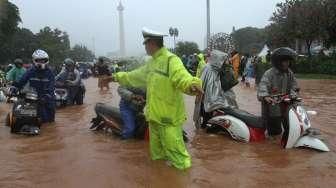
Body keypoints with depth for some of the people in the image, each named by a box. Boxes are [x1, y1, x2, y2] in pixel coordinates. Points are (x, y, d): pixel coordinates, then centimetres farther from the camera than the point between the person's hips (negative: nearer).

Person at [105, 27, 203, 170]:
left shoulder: (171, 60, -18)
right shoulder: (152, 62, 13)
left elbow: (181, 76, -36)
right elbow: (136, 75, 26)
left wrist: (192, 84, -57)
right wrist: (118, 77, 33)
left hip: (169, 116, -10)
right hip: (155, 115, 10)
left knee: (172, 146, -1)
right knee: (157, 149, 24)